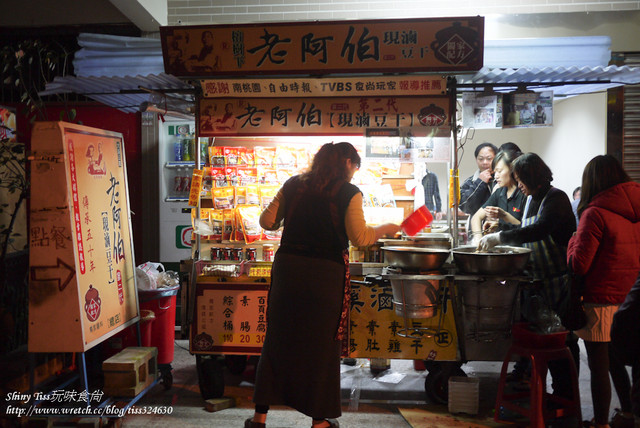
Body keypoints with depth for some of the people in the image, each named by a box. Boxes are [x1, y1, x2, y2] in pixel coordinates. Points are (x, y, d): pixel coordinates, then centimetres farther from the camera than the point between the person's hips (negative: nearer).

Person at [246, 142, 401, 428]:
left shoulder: (293, 185, 8)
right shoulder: (349, 192, -4)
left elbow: (267, 221, 9)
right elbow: (359, 238, -9)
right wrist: (385, 229, 8)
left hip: (287, 266, 4)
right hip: (325, 274, -3)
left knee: (277, 338, 13)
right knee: (323, 343, 10)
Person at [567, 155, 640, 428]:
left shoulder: (595, 214, -17)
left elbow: (578, 265, -15)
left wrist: (573, 241, 2)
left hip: (601, 301, -7)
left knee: (599, 366, 4)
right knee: (617, 360, 22)